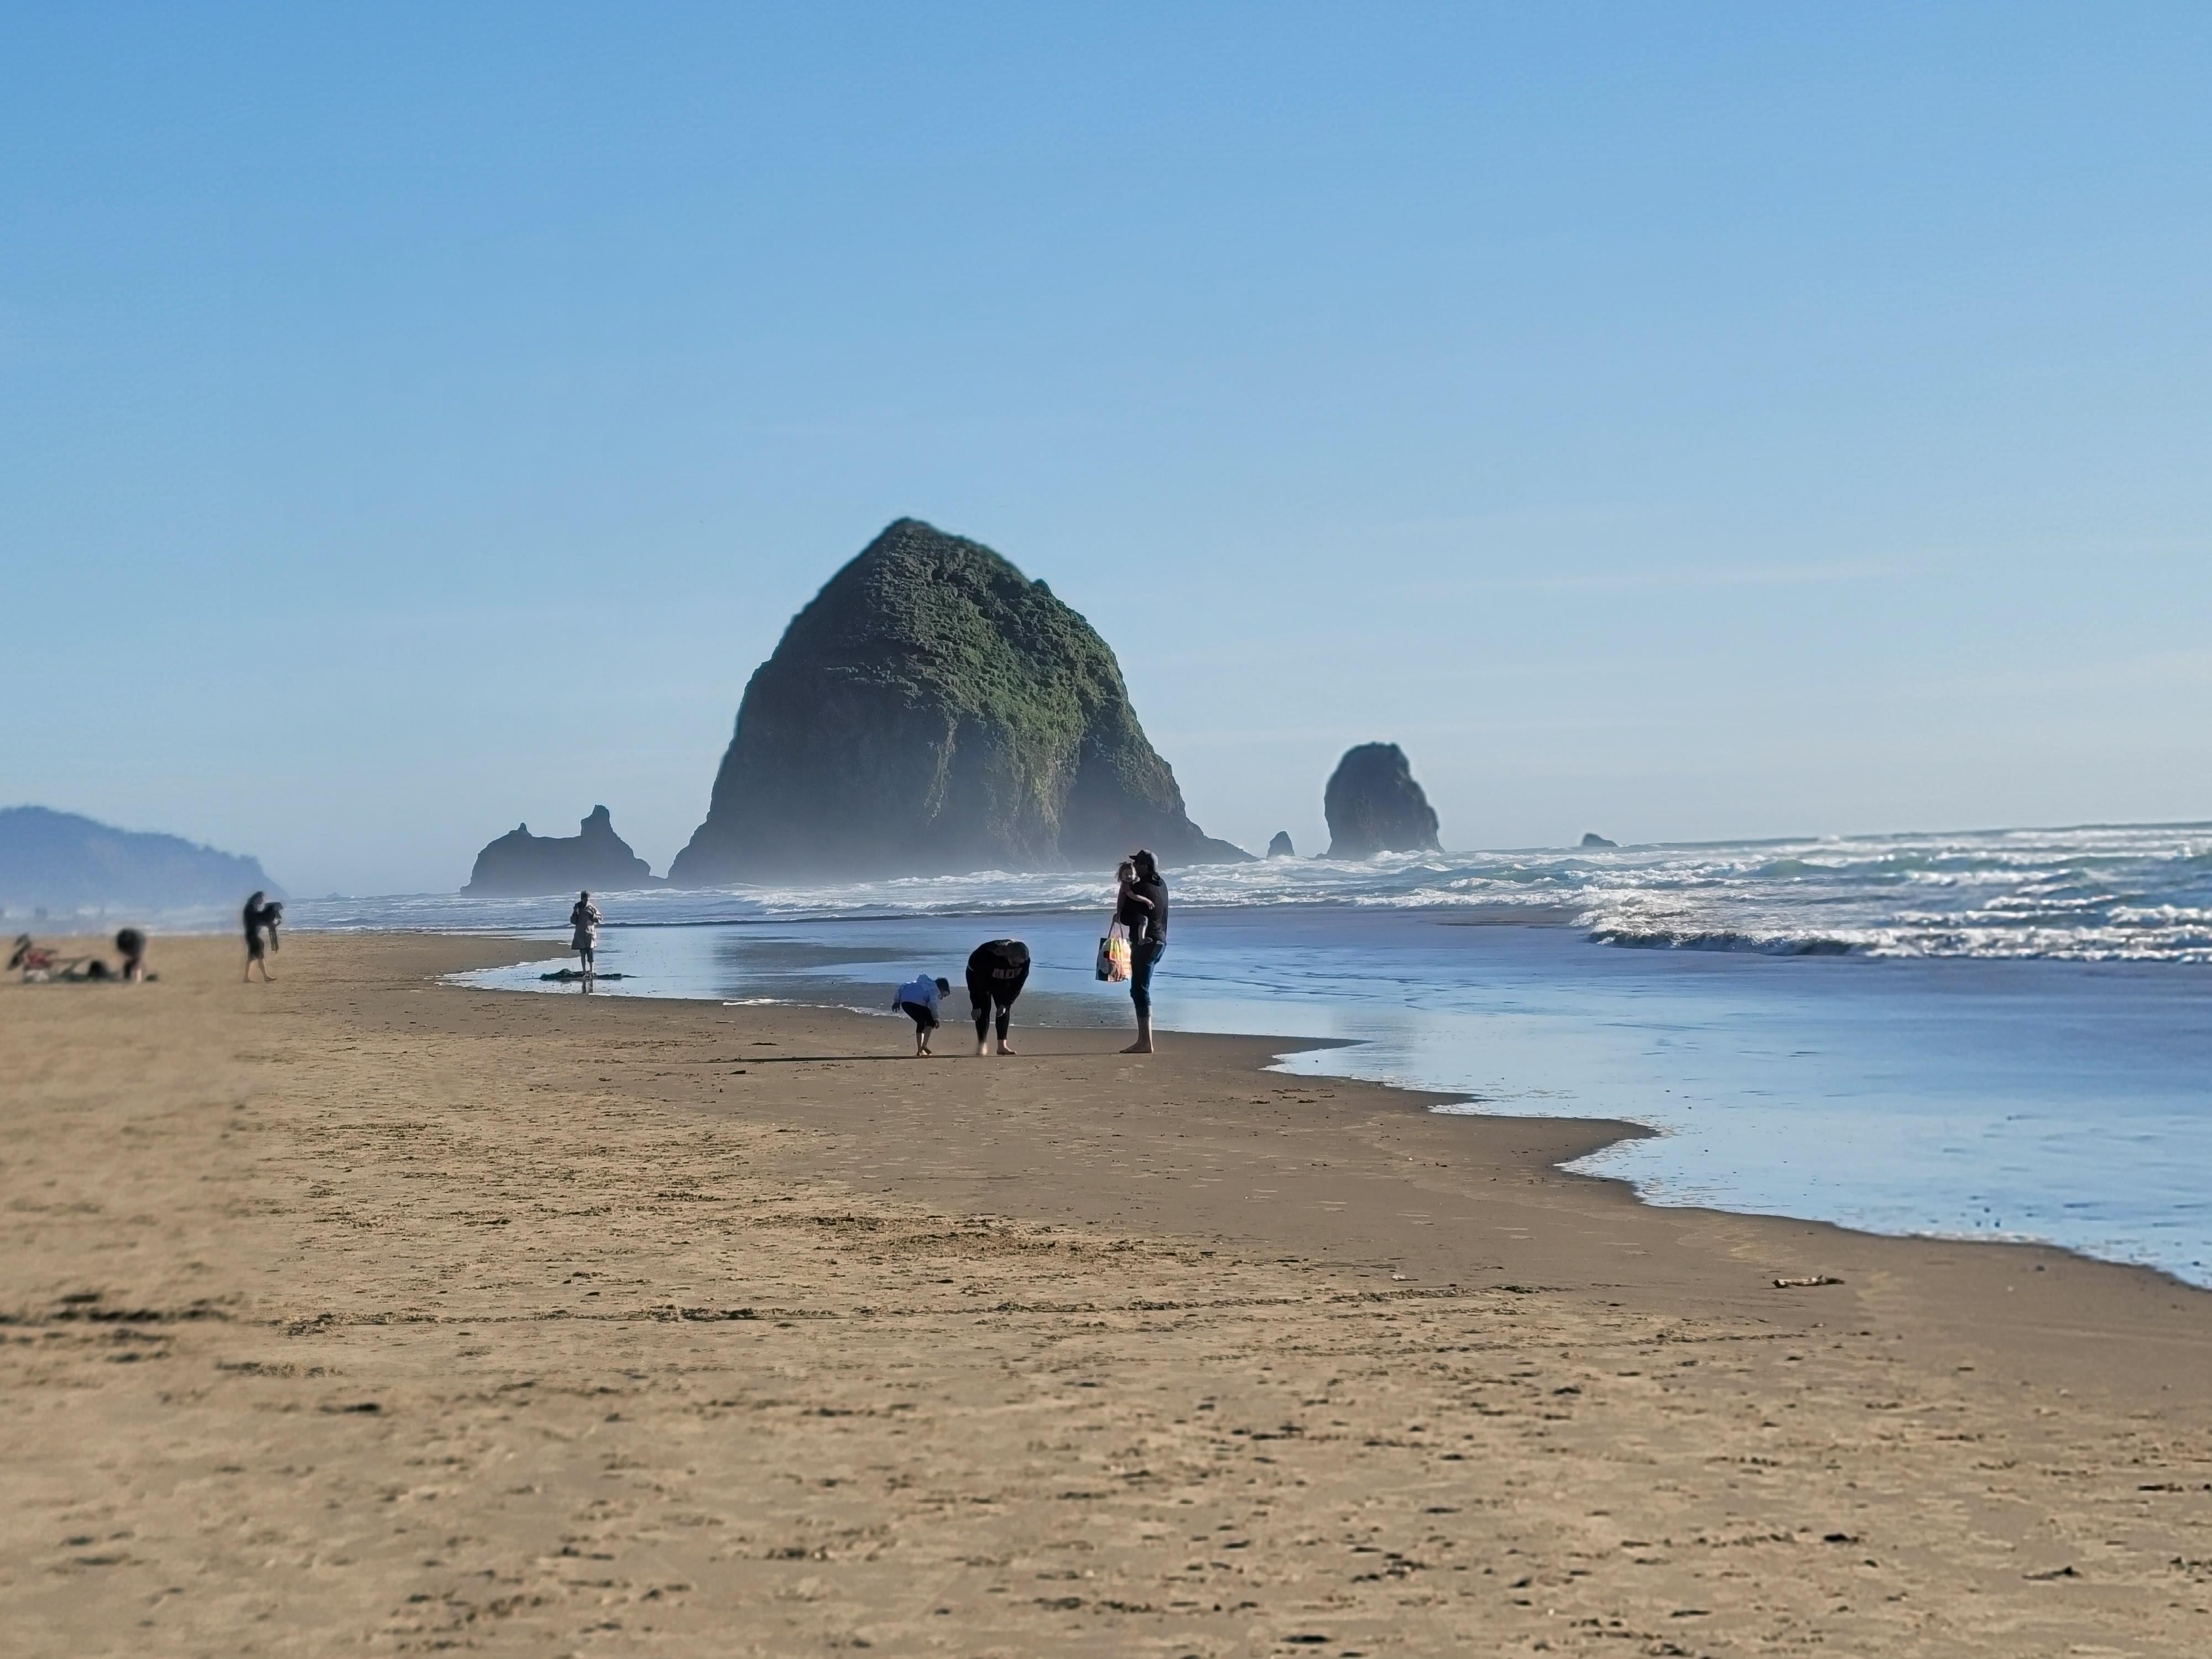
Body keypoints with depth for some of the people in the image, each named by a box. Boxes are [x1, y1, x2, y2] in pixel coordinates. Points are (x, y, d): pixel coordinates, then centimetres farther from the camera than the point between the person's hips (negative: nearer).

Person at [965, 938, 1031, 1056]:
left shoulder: (1024, 961, -28)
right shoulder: (988, 955, -42)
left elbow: (1018, 984, -17)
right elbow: (978, 981, -35)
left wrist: (1006, 1004, -21)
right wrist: (976, 1006, -32)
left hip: (1002, 981, 4)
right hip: (978, 975, -4)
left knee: (1005, 1009, -6)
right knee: (984, 1009, -15)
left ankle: (1002, 1045, -5)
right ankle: (982, 1045, -13)